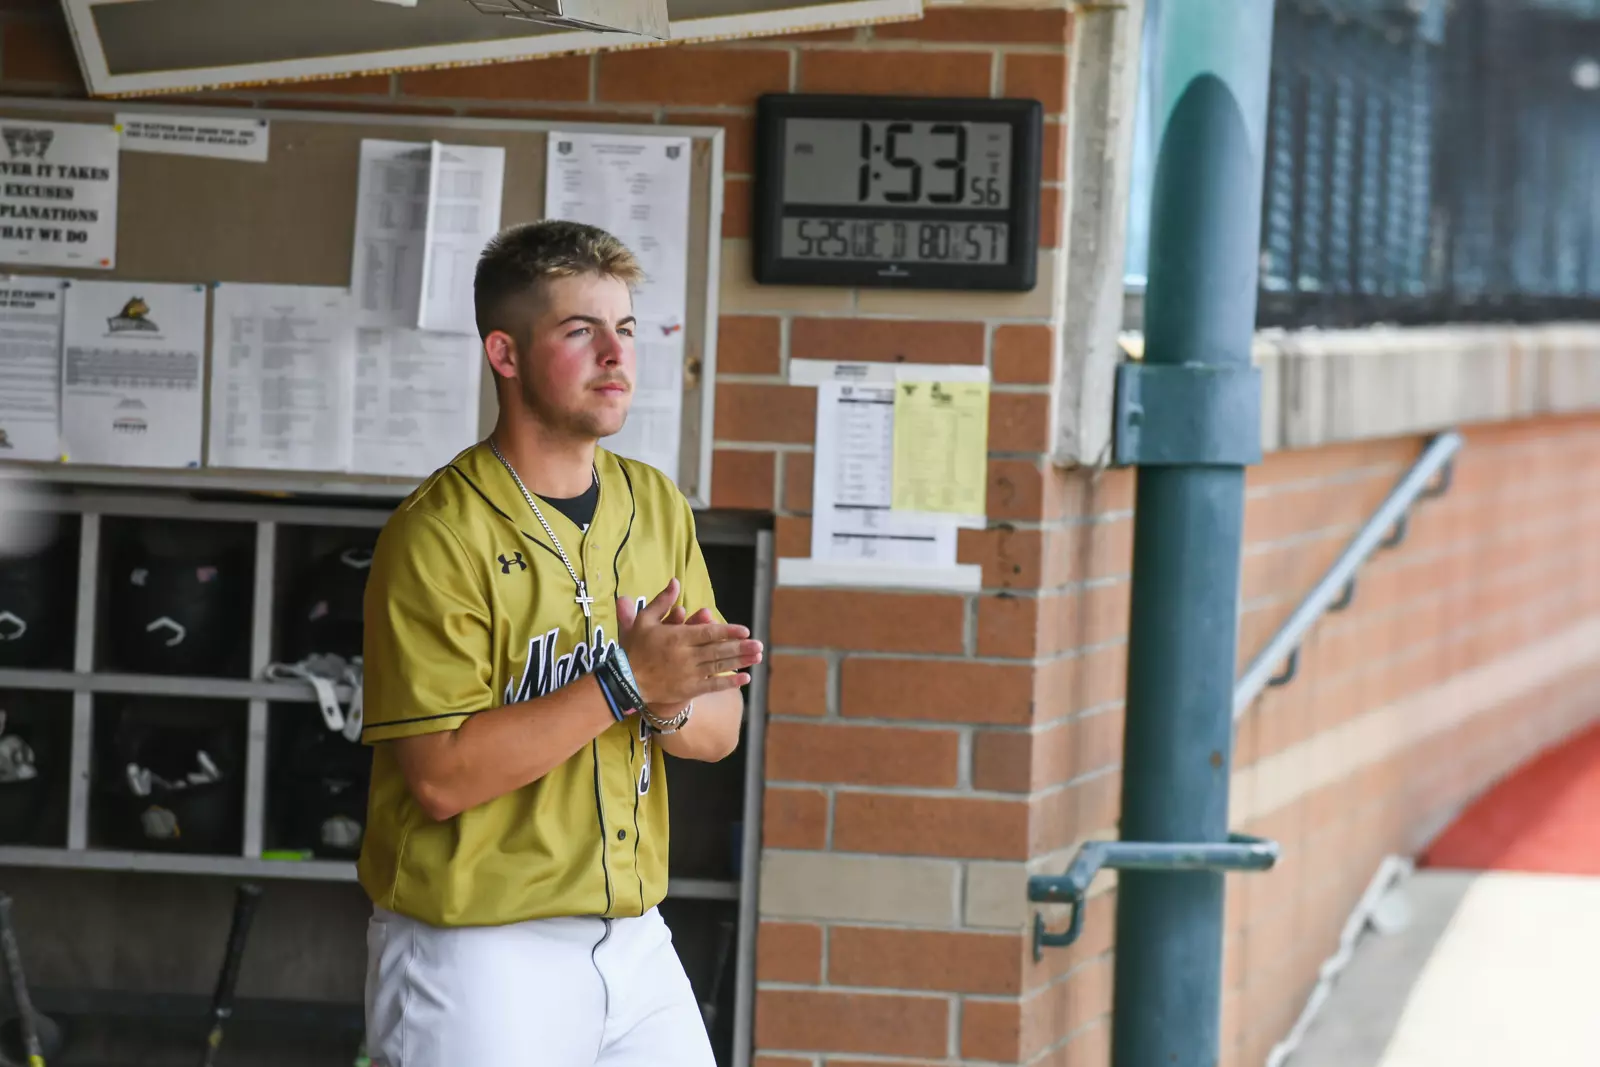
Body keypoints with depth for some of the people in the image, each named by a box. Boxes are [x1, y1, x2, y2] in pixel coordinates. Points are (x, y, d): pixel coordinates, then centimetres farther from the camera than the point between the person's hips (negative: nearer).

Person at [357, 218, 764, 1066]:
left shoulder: (657, 508, 9)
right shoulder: (438, 533, -13)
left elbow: (718, 727, 10)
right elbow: (441, 776, -19)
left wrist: (668, 704, -13)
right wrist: (626, 682, -22)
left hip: (632, 941, 6)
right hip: (474, 955, -6)